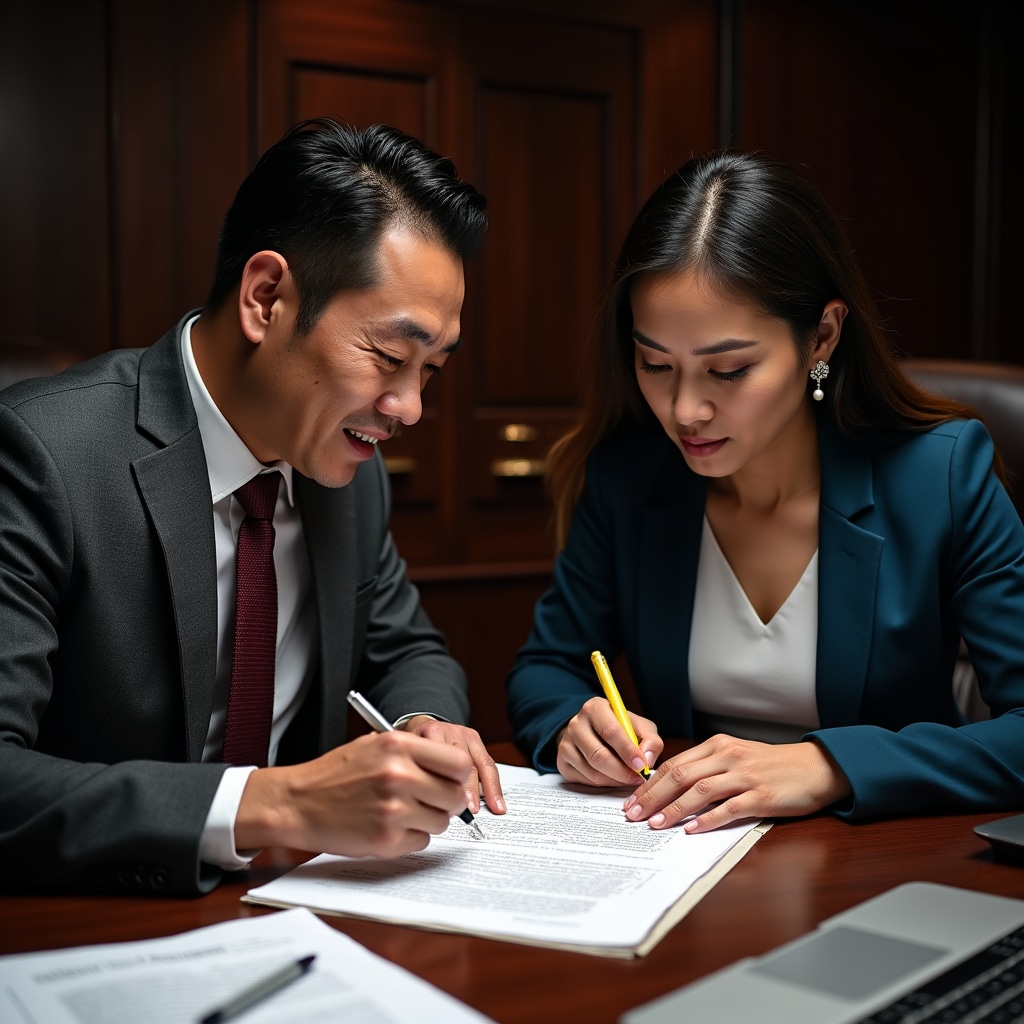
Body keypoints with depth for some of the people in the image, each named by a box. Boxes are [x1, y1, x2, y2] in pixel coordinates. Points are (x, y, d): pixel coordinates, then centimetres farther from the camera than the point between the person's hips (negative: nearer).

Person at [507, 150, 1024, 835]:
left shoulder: (942, 473, -13)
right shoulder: (622, 474, -4)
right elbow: (545, 670, 7)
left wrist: (829, 766, -29)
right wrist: (575, 723, -17)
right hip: (681, 857, 3)